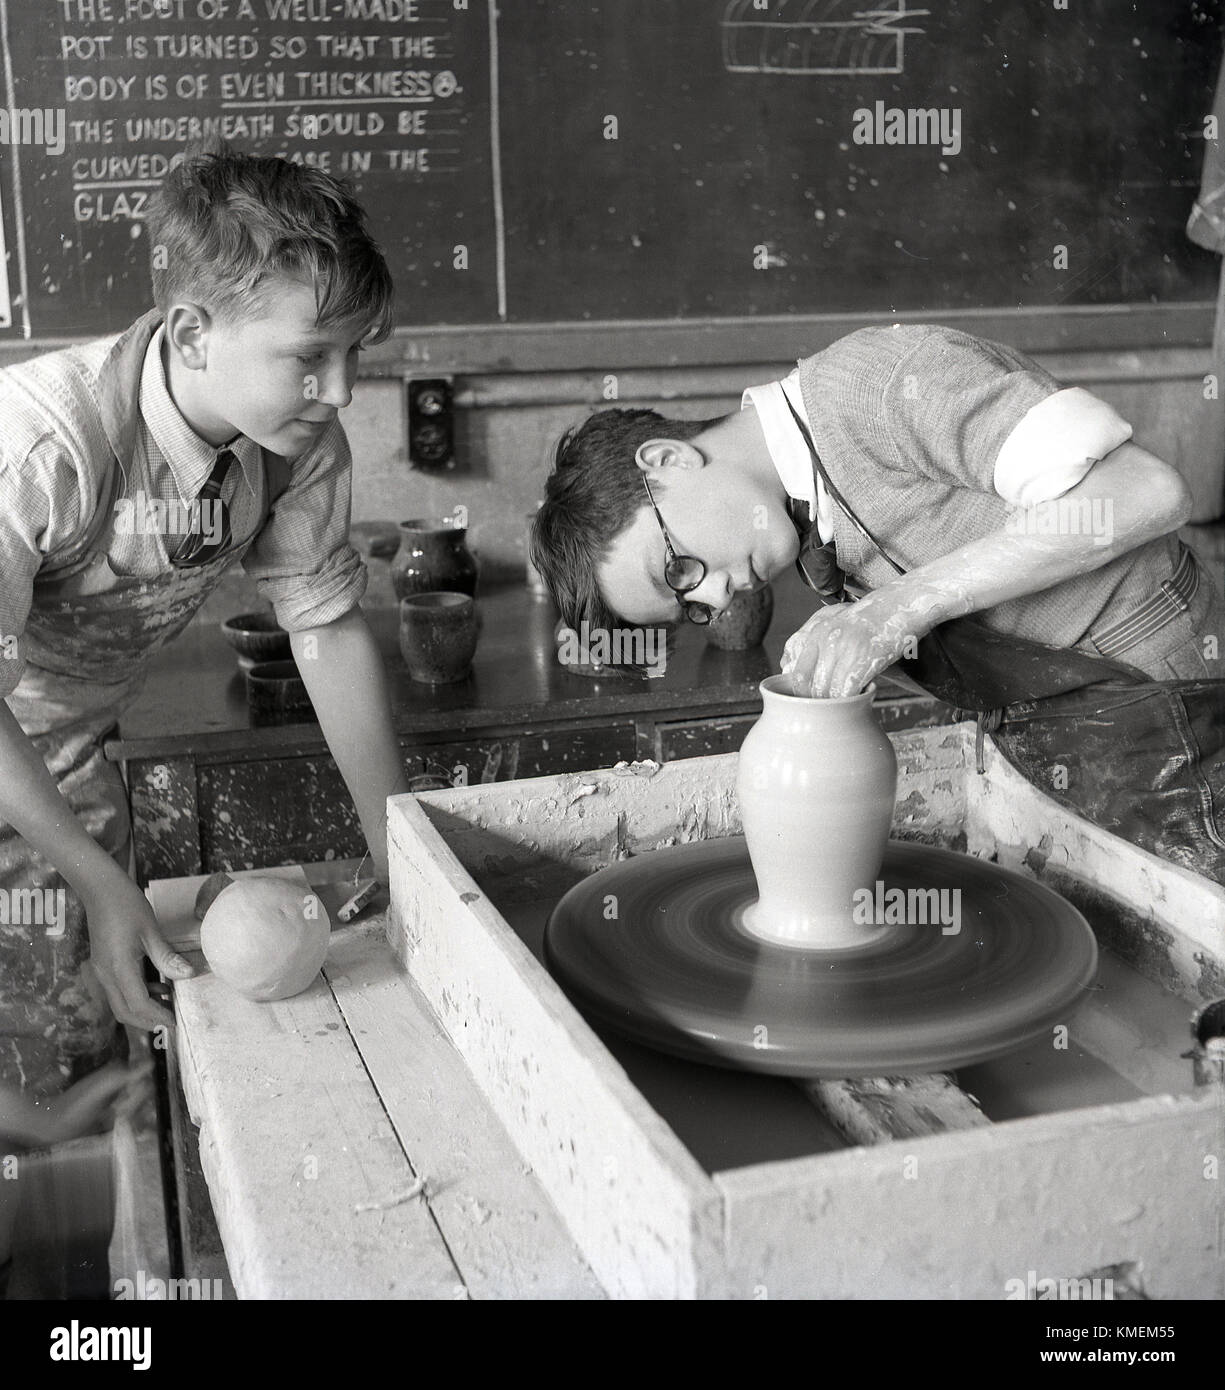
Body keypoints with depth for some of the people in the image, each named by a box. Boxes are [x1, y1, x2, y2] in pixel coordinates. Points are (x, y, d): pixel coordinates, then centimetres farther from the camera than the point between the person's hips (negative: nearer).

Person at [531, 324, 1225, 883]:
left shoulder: (886, 380, -21)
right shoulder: (812, 522, 7)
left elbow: (1147, 492, -28)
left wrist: (909, 601, -28)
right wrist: (829, 656, -10)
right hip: (1024, 750, 8)